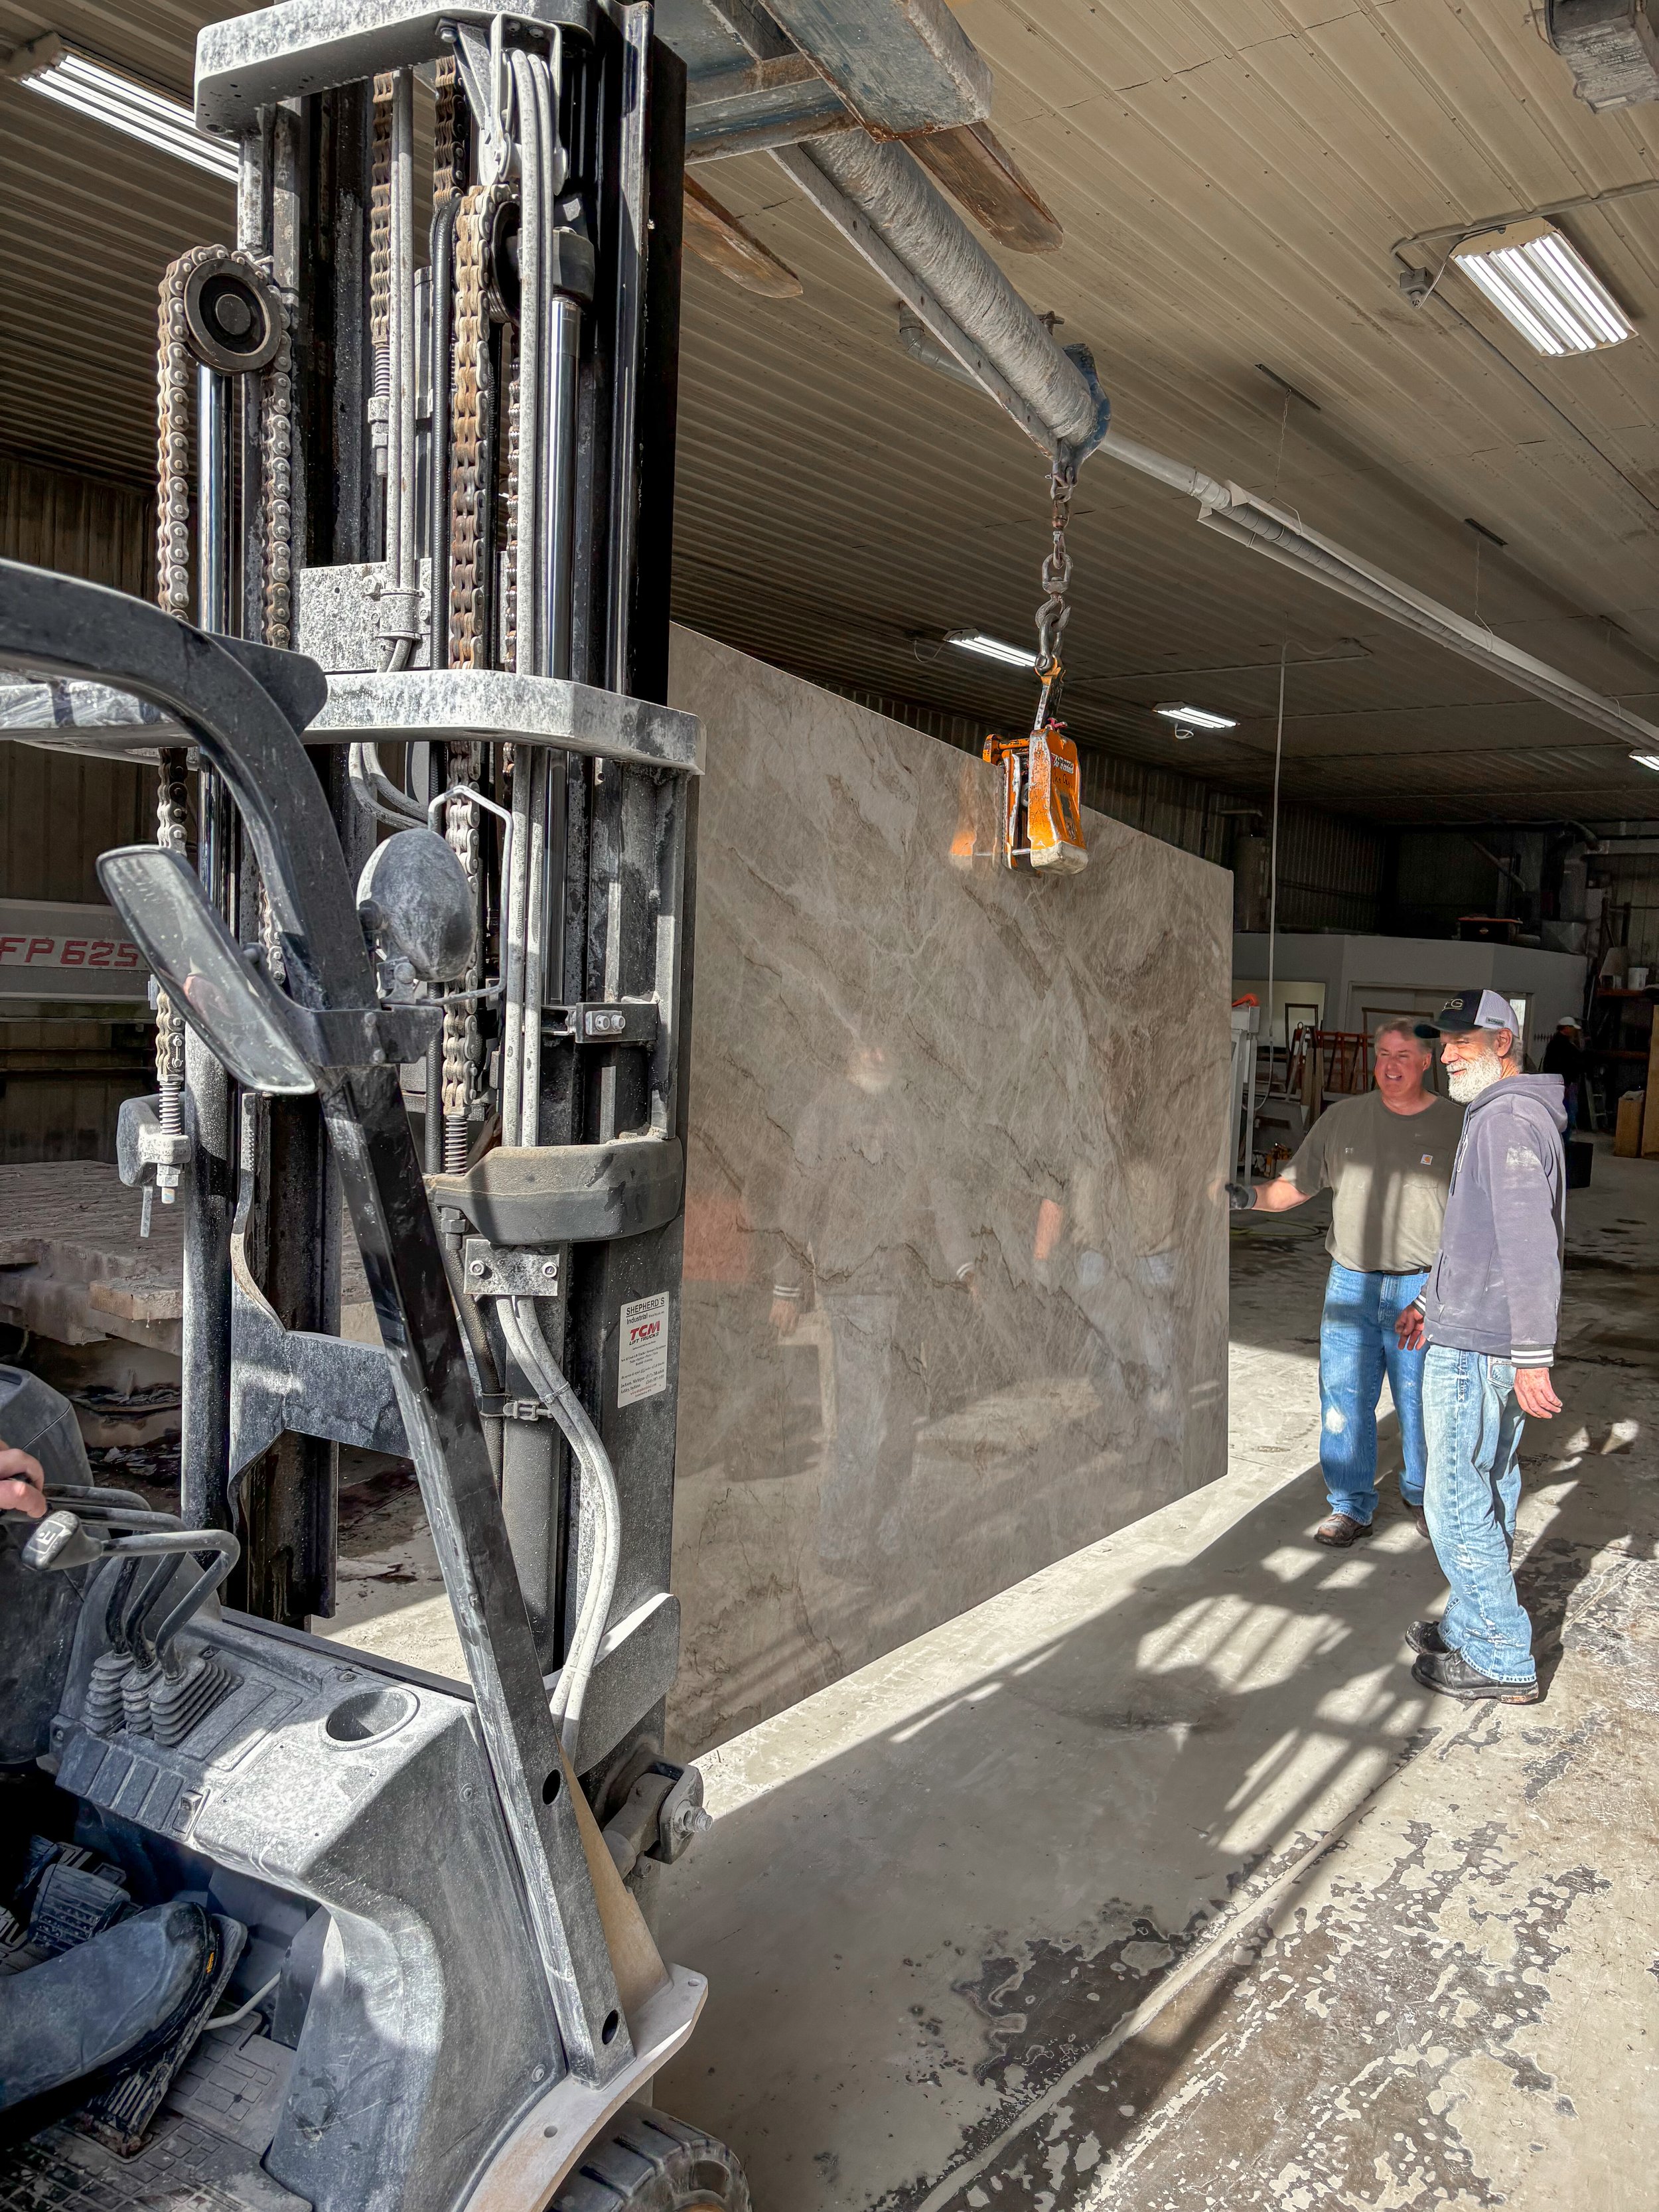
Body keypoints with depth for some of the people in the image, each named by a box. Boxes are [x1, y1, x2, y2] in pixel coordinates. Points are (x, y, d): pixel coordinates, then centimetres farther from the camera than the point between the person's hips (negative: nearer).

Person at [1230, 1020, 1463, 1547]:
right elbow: (1295, 1186, 5)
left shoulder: (1456, 1125, 0)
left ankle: (1423, 1494, 31)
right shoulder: (1343, 1118, 5)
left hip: (1422, 1289, -2)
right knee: (1344, 1397, 4)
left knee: (1421, 1400, 8)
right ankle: (1351, 1505, 19)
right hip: (1350, 1285, 2)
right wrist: (1251, 1197, -13)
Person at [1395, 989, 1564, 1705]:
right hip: (1494, 1342, 10)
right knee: (1488, 1496, 18)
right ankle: (1472, 1627, 30)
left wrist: (1532, 1355, -29)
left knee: (1458, 1505, -2)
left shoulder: (1508, 1117, -18)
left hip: (1473, 1349, -10)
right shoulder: (1509, 1114, 17)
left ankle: (1503, 1660, 7)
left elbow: (1529, 1242, -26)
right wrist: (1432, 1299, 34)